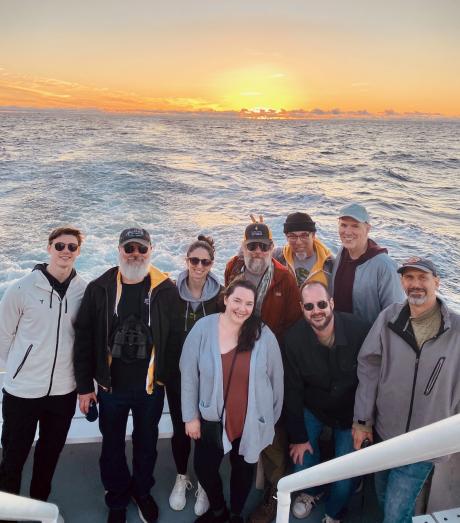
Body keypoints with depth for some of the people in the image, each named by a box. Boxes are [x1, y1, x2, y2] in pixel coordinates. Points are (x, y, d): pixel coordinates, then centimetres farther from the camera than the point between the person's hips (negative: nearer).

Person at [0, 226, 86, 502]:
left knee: (51, 452, 18)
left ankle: (40, 503, 41)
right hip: (22, 388, -2)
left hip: (64, 389, 2)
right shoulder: (24, 287, -11)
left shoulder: (84, 290, -5)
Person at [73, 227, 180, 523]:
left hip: (151, 387, 0)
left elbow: (174, 340, -4)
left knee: (147, 443, 19)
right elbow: (84, 339, -2)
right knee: (113, 446, 17)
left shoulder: (166, 290, -8)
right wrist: (85, 386, -2)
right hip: (111, 385, 1)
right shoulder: (100, 289, -6)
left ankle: (142, 492, 45)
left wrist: (170, 379, -4)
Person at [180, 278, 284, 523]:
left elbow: (276, 379, -3)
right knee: (204, 468, 14)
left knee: (243, 469, 20)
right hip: (212, 417, 0)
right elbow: (189, 374, -8)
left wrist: (272, 418, 4)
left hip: (251, 421, 0)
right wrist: (191, 416, -5)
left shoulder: (264, 335, -14)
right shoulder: (203, 328, -15)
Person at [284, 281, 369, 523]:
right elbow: (292, 390, -12)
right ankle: (311, 491, 33)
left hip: (350, 410, -1)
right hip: (312, 406, 1)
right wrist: (298, 437, -7)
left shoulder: (358, 330, -26)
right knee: (301, 455, -4)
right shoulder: (294, 338, -21)